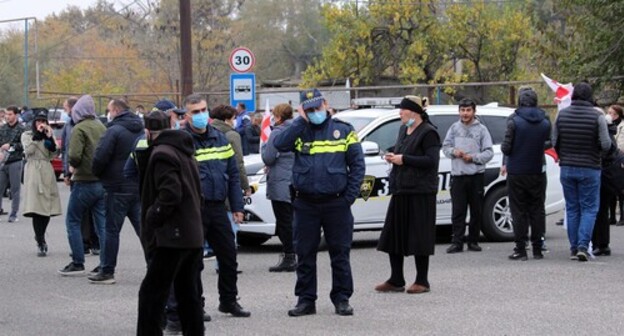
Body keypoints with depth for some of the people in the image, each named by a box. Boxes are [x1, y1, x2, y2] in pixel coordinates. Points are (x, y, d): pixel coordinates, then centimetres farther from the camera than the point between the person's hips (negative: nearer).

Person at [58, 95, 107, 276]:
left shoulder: (79, 129, -11)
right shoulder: (102, 127, 9)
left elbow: (74, 155, -20)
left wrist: (72, 165, -1)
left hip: (85, 181, -6)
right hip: (103, 181, 6)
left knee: (72, 221, 6)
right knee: (102, 223, 7)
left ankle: (78, 263, 3)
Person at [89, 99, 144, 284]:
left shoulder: (114, 131, -12)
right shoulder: (142, 130, 10)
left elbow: (100, 157, -18)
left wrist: (97, 173, 1)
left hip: (118, 187, -6)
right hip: (140, 186, 6)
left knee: (112, 230, 0)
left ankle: (107, 272, 3)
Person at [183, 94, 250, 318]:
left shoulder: (220, 138, 12)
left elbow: (233, 174, 15)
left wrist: (236, 206, 11)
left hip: (218, 206, 6)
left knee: (229, 255, 11)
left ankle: (228, 300, 26)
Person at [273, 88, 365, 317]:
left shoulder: (343, 131, 4)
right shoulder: (299, 131, 7)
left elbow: (357, 164, 2)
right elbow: (280, 144, -13)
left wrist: (350, 196, -6)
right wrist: (301, 122, -10)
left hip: (336, 203, -1)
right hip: (305, 204, 1)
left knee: (340, 253, 4)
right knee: (305, 254, 6)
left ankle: (341, 298, 13)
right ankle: (306, 300, 14)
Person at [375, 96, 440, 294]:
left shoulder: (428, 133, -10)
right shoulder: (404, 130, 16)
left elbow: (431, 161, -19)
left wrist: (403, 159, -17)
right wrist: (393, 156, 6)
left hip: (420, 192, -9)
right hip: (400, 190, 9)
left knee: (419, 238, -2)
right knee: (393, 235, 8)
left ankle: (422, 282, 7)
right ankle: (396, 281, 15)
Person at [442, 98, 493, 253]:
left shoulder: (481, 129, 2)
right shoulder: (454, 128, 10)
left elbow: (489, 152, -1)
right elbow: (445, 146, 13)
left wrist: (473, 157, -13)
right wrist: (454, 152, -7)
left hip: (476, 175, -1)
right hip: (457, 175, 1)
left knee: (477, 211, 4)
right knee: (458, 211, -3)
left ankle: (473, 241, 14)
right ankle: (457, 242, -2)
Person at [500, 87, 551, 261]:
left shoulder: (514, 121, -12)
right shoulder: (545, 121, 1)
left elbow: (506, 148, -13)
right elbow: (549, 143, 8)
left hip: (517, 173, -3)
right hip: (538, 172, 3)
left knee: (519, 211, 2)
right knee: (537, 210, 10)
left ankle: (520, 249, 0)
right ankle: (537, 249, 10)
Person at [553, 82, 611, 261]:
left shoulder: (562, 114, -1)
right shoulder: (597, 116, -11)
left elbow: (554, 142, 3)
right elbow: (606, 145, -13)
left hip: (567, 168, 3)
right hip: (589, 169, -3)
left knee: (572, 209, 11)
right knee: (589, 208, 3)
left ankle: (574, 248, 12)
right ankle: (583, 246, -10)